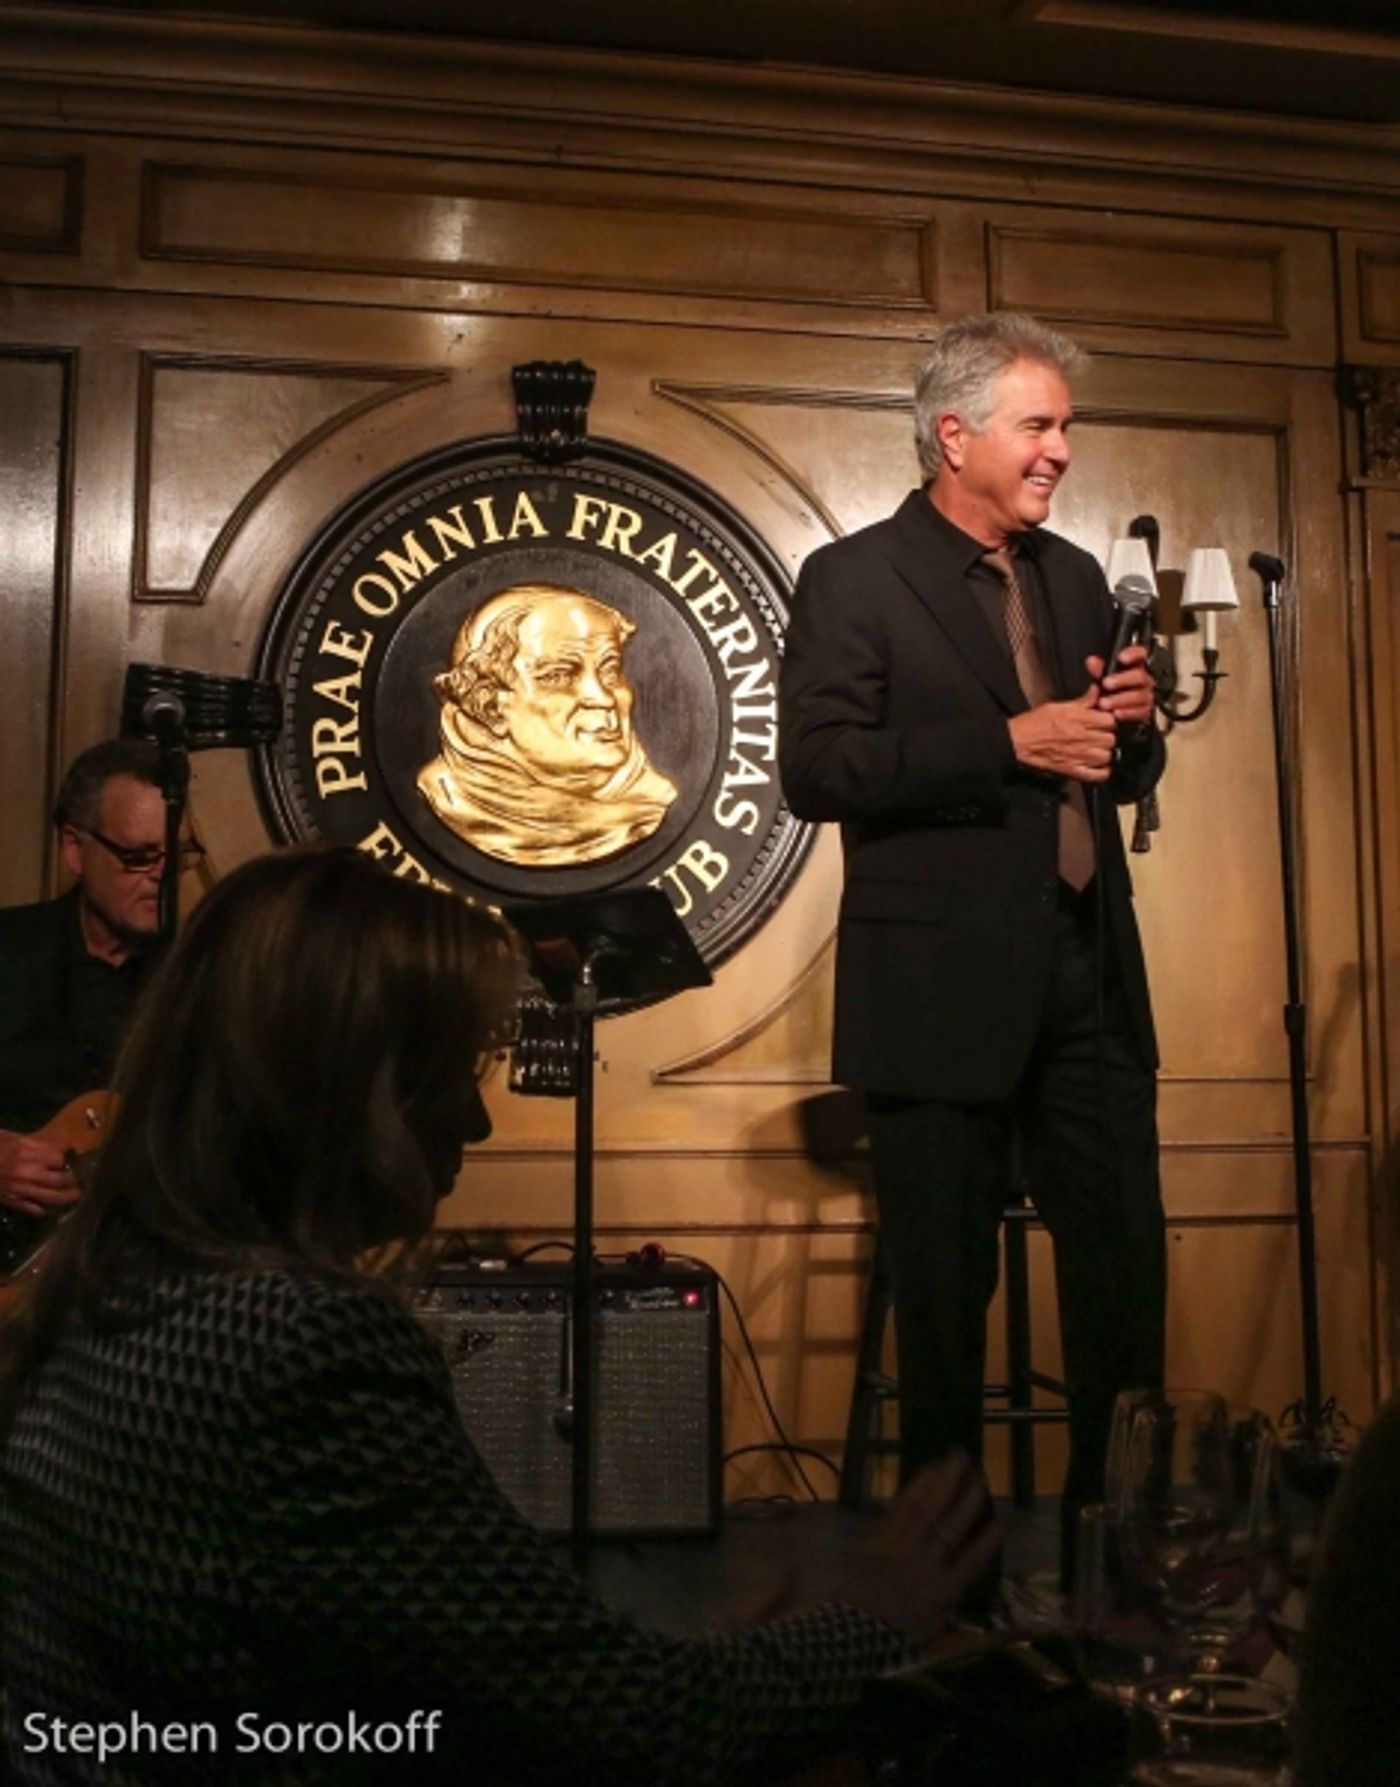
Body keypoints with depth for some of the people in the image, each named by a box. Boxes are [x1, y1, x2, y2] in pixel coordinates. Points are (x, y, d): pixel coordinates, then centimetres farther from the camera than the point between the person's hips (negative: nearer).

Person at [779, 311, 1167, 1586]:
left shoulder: (1075, 577, 16)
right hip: (943, 995, -6)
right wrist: (1009, 741, -19)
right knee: (948, 1290, 6)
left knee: (1126, 1263, 10)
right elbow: (813, 770, -15)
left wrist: (1131, 727, -2)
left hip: (1088, 987, 6)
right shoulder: (856, 580, -4)